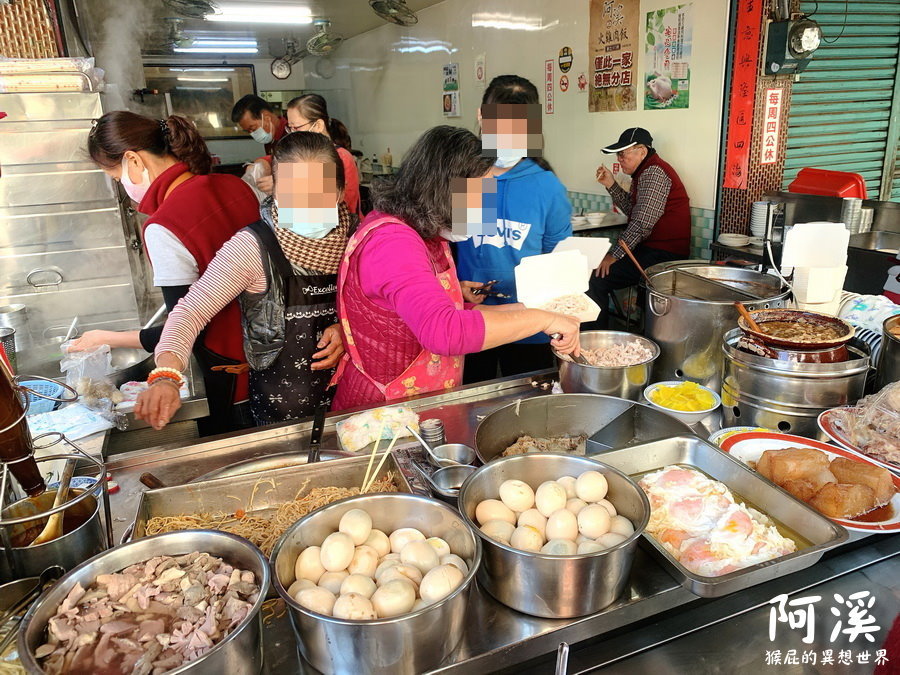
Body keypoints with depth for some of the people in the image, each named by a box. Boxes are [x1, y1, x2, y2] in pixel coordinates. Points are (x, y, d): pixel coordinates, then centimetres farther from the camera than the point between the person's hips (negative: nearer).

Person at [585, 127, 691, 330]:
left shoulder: (653, 173, -16)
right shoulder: (645, 171, 17)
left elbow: (642, 223, -23)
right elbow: (632, 209, 18)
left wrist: (615, 255, -19)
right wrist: (611, 184, 9)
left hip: (662, 255, -11)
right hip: (649, 248, 11)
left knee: (595, 281, -22)